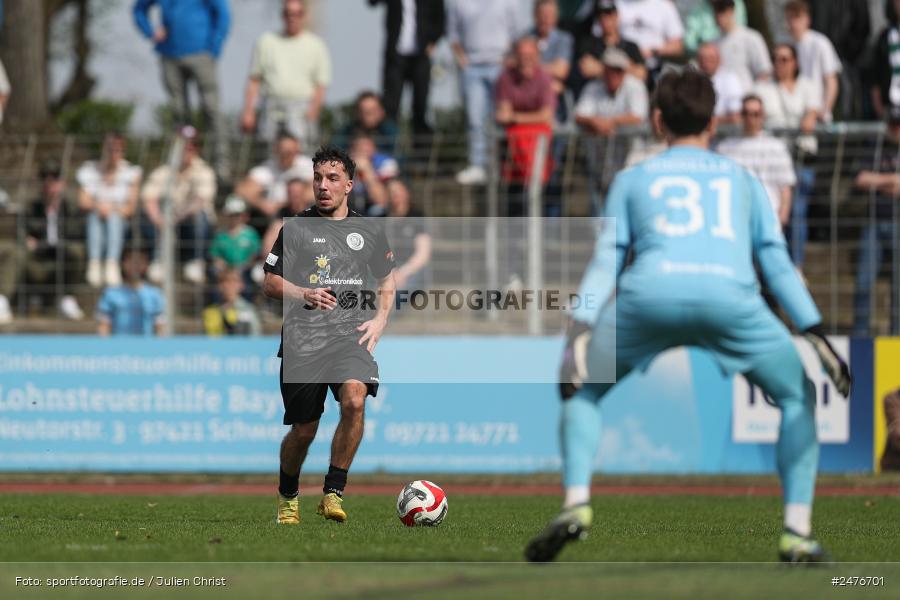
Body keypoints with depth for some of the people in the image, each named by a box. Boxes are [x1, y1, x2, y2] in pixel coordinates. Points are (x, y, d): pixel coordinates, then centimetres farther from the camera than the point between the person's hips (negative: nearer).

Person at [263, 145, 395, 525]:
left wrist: (380, 319, 8)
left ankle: (333, 493, -19)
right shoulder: (296, 228, 7)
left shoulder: (370, 231, 13)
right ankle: (288, 496, 31)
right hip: (302, 338, 0)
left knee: (354, 398, -28)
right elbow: (270, 283, 7)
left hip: (350, 333, 1)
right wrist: (305, 295, -11)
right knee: (303, 430, 2)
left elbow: (387, 280, 26)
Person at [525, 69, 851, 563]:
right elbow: (777, 263, 21)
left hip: (650, 292, 0)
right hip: (730, 295, 0)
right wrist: (817, 335, 18)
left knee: (583, 390, 24)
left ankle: (576, 504, 1)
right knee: (798, 396, 21)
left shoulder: (633, 179, 29)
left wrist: (578, 334, 9)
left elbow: (606, 260, 17)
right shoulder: (742, 179, 31)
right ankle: (797, 532, 8)